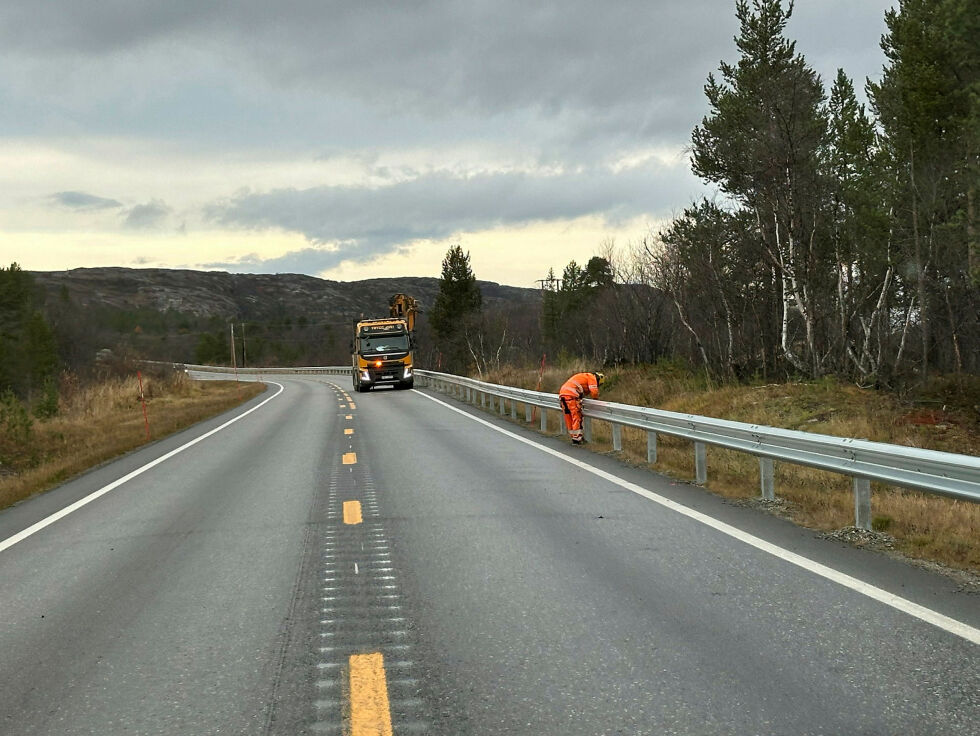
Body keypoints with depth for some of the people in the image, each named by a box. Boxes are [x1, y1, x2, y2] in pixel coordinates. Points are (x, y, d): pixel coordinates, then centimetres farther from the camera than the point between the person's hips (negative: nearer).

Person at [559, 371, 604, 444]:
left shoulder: (584, 376, 33)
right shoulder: (592, 377, 7)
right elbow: (594, 391, -3)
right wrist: (596, 398, 16)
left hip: (562, 393, 9)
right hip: (571, 395, -9)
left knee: (568, 418, 14)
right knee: (577, 416, -4)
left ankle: (573, 437, 21)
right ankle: (576, 439, -5)